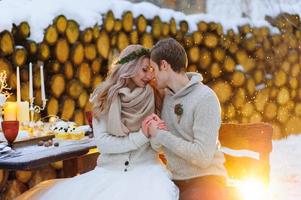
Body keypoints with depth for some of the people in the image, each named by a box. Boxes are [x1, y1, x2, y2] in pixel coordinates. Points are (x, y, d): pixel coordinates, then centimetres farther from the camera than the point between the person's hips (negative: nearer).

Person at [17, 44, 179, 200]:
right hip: (109, 170, 1)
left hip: (145, 168, 0)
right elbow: (103, 142, -8)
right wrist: (140, 136, -17)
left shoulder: (152, 96, 0)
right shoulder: (104, 97, 1)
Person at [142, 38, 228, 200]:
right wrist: (153, 134, -16)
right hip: (175, 180, 6)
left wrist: (161, 134, -17)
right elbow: (160, 147, 4)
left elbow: (203, 156, -21)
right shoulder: (164, 95, 4)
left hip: (204, 180, -6)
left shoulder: (205, 98, -15)